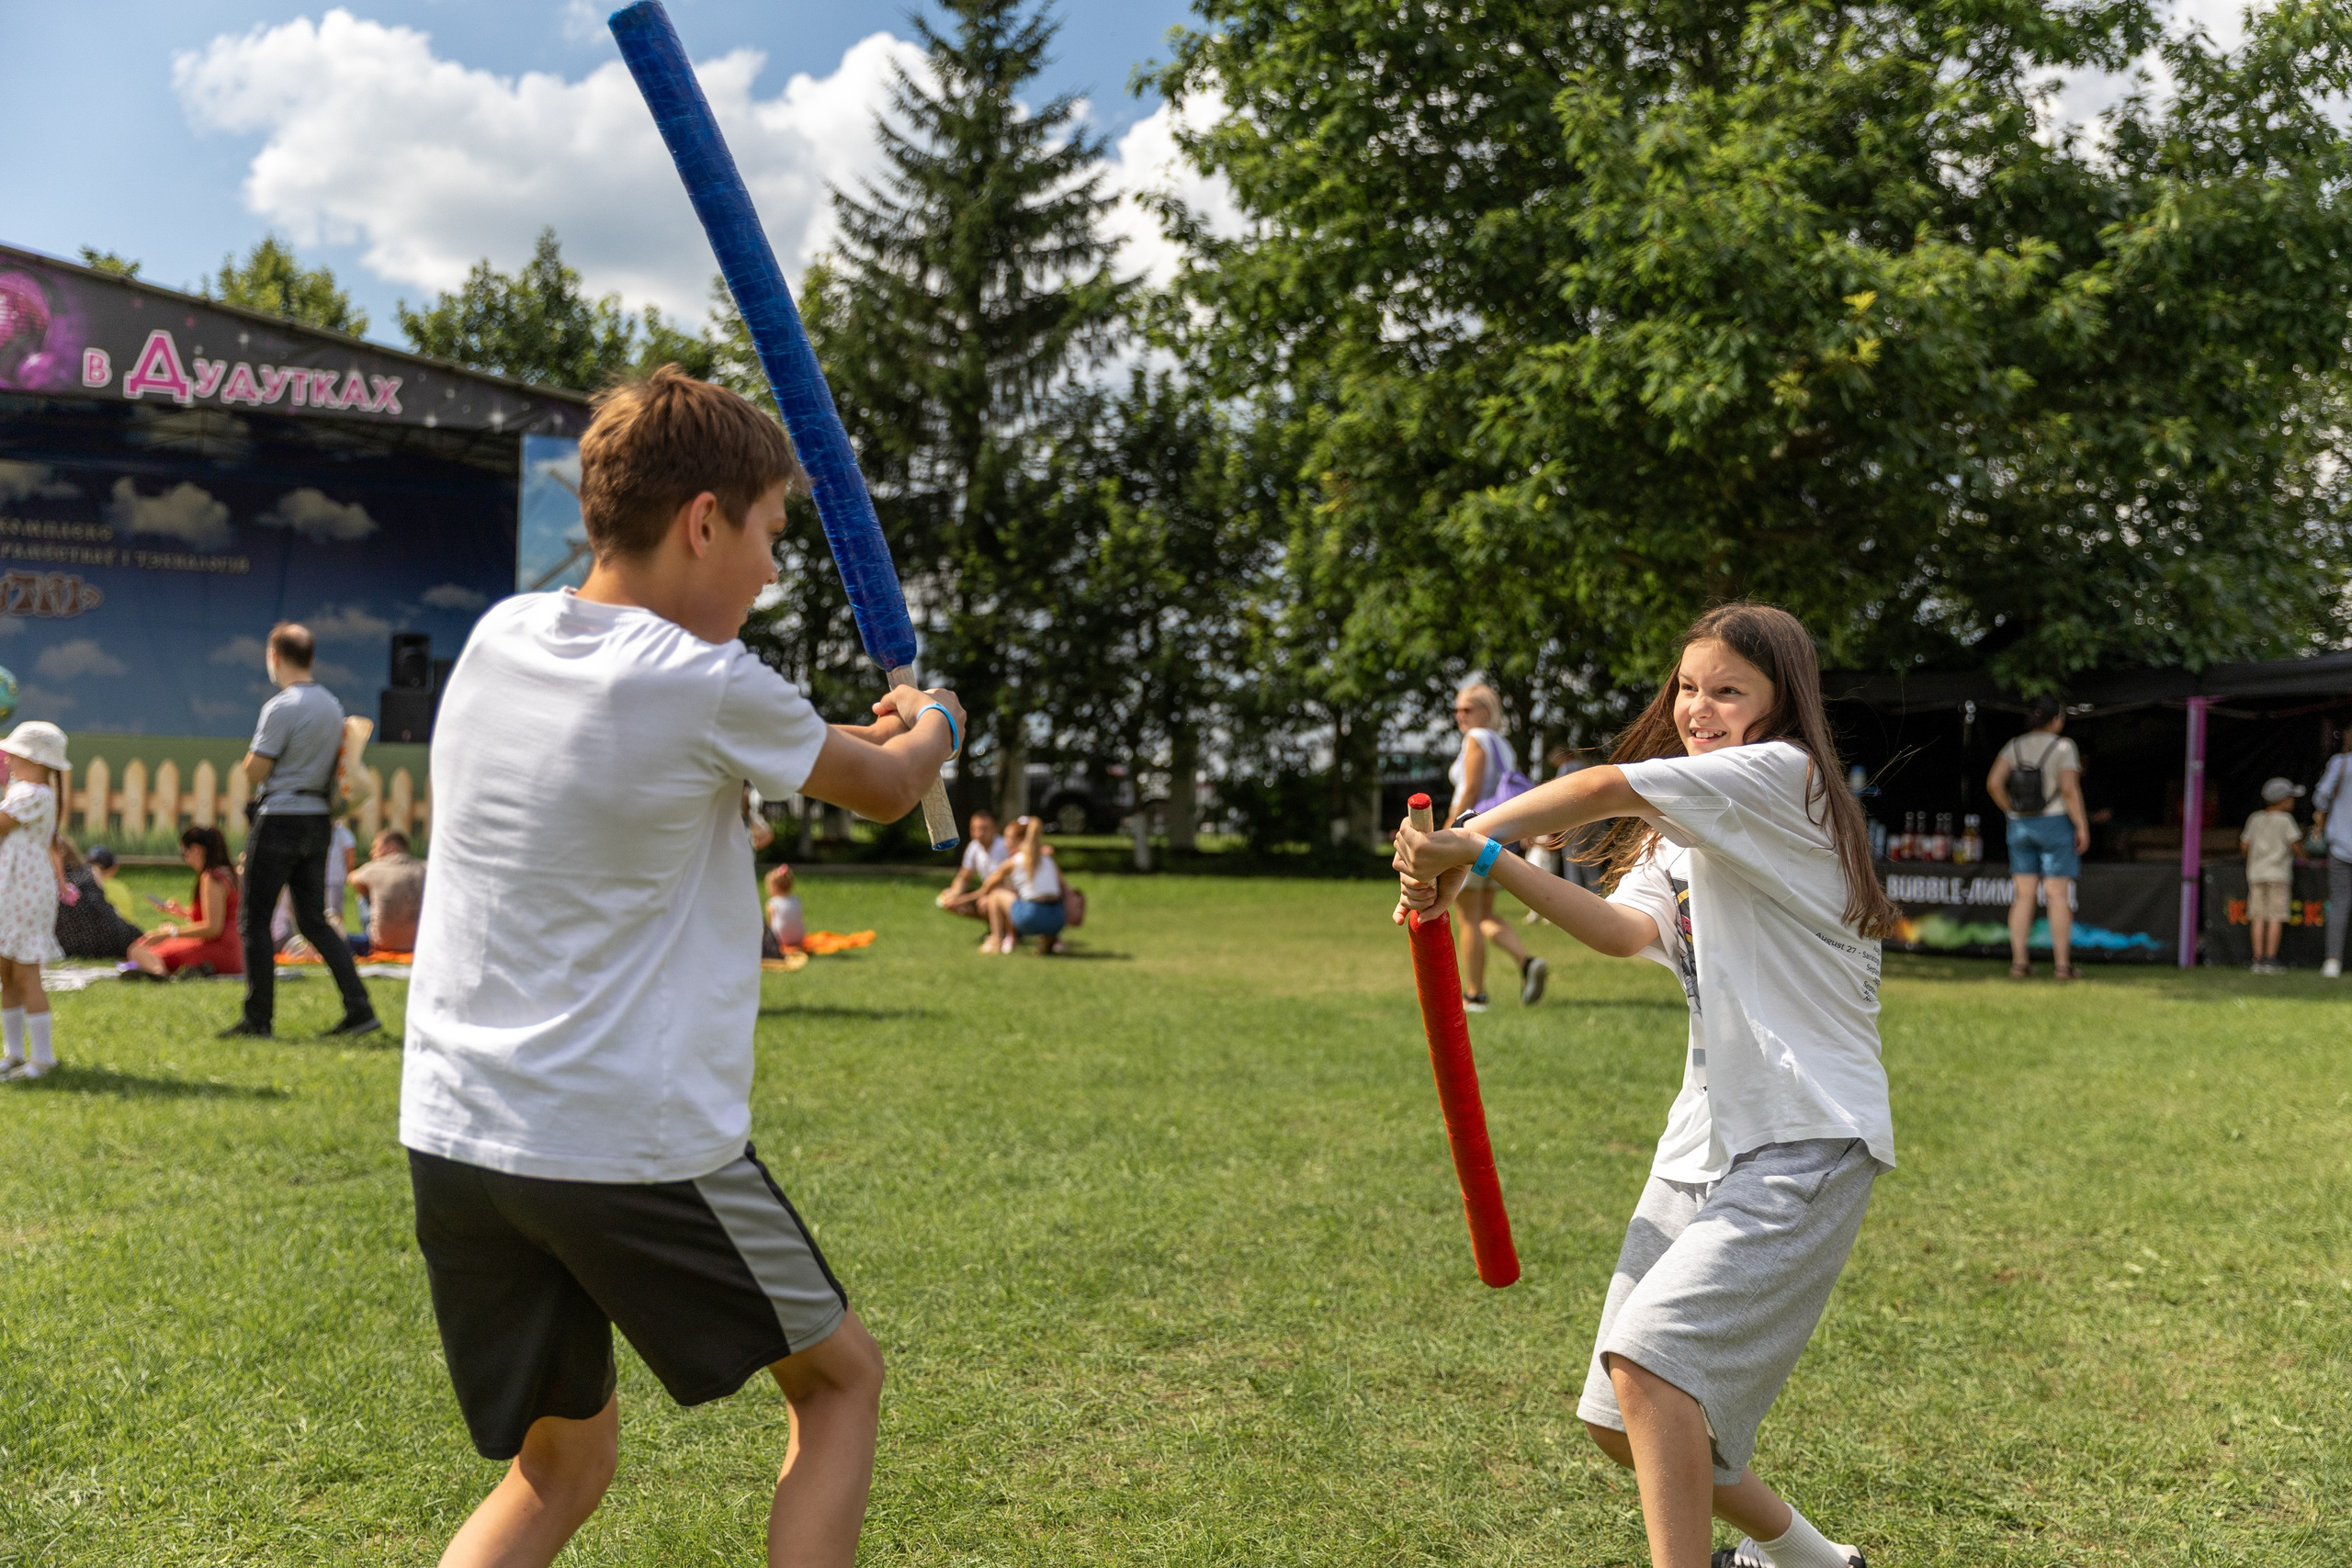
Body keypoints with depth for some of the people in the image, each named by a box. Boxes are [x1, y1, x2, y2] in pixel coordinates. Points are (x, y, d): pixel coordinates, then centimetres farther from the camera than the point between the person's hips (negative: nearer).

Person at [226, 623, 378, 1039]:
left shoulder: (281, 707, -14)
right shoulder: (332, 706, 10)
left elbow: (254, 772, -11)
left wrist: (250, 755, 7)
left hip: (280, 821, -7)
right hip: (318, 821, 7)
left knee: (256, 920, 3)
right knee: (314, 920, 10)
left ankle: (258, 1018, 4)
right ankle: (359, 1008, 2)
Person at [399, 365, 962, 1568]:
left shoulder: (497, 638, 5)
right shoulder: (713, 689, -14)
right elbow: (887, 790, 4)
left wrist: (858, 727, 30)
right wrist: (935, 724, 26)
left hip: (452, 1132, 7)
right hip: (637, 1147, -6)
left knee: (560, 1464, 21)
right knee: (843, 1378, 17)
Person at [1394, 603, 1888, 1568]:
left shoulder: (1785, 776, -7)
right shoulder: (1683, 835, 18)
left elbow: (1608, 787, -21)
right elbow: (1626, 931, -3)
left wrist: (1469, 839, -13)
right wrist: (1486, 863, -16)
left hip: (1806, 1143, -9)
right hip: (1706, 1141, 9)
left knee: (1648, 1360, -23)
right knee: (1620, 1421, 10)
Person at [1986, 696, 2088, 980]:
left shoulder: (2015, 746, 5)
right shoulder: (2063, 747, -9)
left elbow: (1993, 783, -2)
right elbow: (2069, 789, -16)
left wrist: (2012, 810, 8)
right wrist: (2082, 826, -10)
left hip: (2020, 826, 5)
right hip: (2055, 824, -5)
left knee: (2023, 895, 6)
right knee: (2058, 895, -1)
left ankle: (2018, 960, 5)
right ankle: (2062, 964, 0)